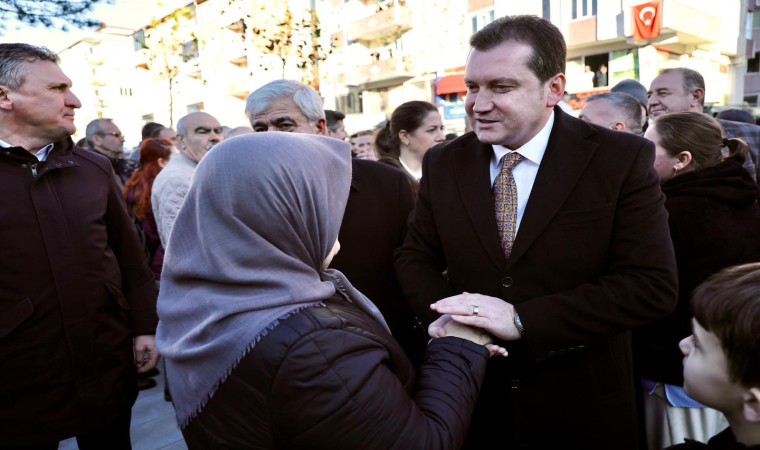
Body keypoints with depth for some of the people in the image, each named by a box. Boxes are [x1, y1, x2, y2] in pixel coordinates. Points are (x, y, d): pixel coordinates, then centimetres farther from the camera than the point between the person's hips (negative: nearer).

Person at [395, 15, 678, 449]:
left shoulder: (622, 159, -12)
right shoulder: (443, 163, -2)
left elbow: (653, 286, -17)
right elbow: (416, 257, 4)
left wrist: (521, 319, -24)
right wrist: (449, 318, -16)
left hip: (580, 402, -2)